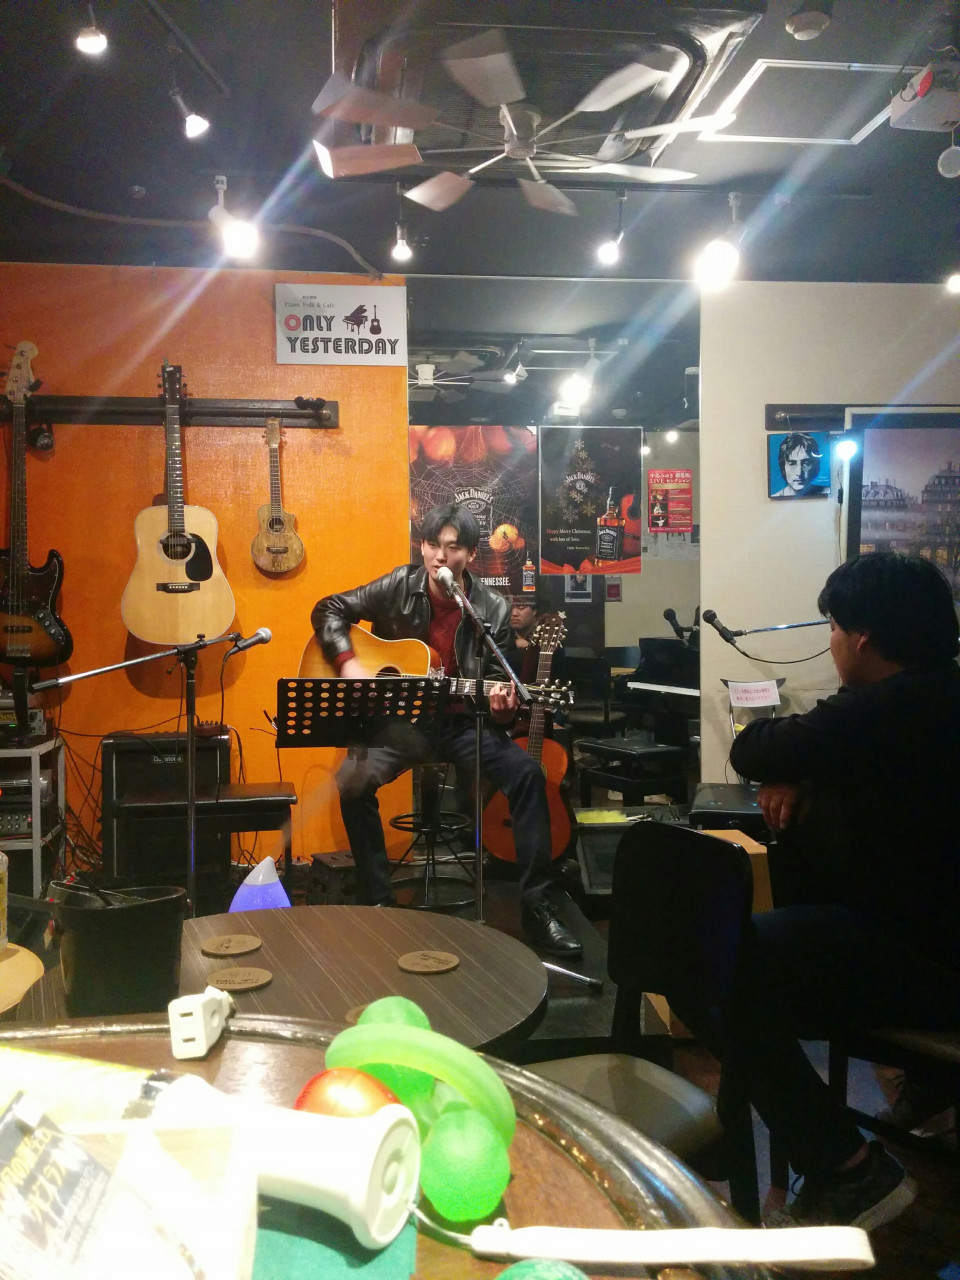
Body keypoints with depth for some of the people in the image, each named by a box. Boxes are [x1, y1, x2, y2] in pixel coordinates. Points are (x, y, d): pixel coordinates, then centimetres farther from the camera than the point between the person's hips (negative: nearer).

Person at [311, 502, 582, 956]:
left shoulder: (493, 609, -4)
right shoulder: (399, 587, -4)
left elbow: (498, 685, 1)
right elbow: (328, 610, 3)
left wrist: (502, 706, -23)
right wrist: (347, 663, -13)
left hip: (459, 720, 1)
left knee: (526, 774, -23)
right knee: (353, 782, -29)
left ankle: (537, 907, -14)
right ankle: (378, 902, -12)